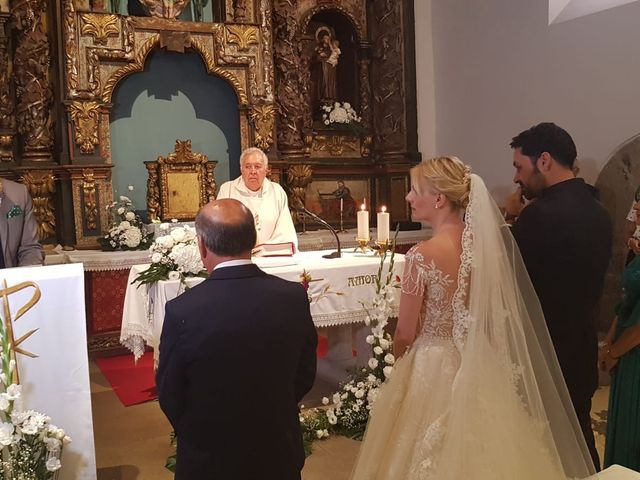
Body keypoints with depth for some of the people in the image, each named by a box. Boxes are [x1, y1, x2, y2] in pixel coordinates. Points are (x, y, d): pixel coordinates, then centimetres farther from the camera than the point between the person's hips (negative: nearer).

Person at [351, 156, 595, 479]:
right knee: (477, 453, 23)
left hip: (433, 369, -6)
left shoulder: (422, 255, -21)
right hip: (480, 368, 6)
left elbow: (404, 335, -12)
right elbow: (496, 313, 7)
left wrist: (401, 360, 8)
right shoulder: (487, 242, -4)